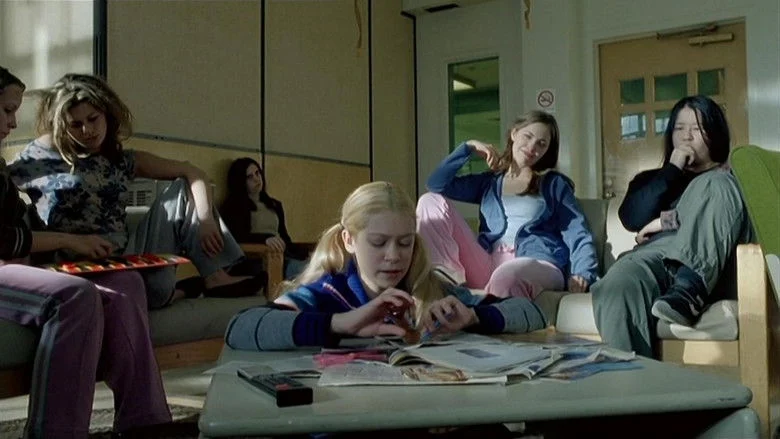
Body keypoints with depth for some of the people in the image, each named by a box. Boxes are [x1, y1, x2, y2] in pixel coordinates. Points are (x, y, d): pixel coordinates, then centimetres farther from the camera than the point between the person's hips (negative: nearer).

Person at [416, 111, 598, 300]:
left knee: (505, 277, -42)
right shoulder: (488, 181, 28)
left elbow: (577, 233, 9)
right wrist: (469, 147, 15)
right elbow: (437, 184, 18)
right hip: (487, 267, 4)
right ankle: (449, 279, -23)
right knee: (431, 201, -6)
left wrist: (582, 274, -10)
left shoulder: (554, 183, 21)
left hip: (539, 265, -4)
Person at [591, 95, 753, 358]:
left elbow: (734, 226, 0)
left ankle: (688, 294, -39)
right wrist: (672, 169, 6)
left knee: (714, 186, -25)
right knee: (616, 288, -36)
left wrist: (667, 220, 0)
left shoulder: (727, 181, 23)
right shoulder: (652, 178, 31)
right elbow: (631, 218, 10)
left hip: (703, 268, -1)